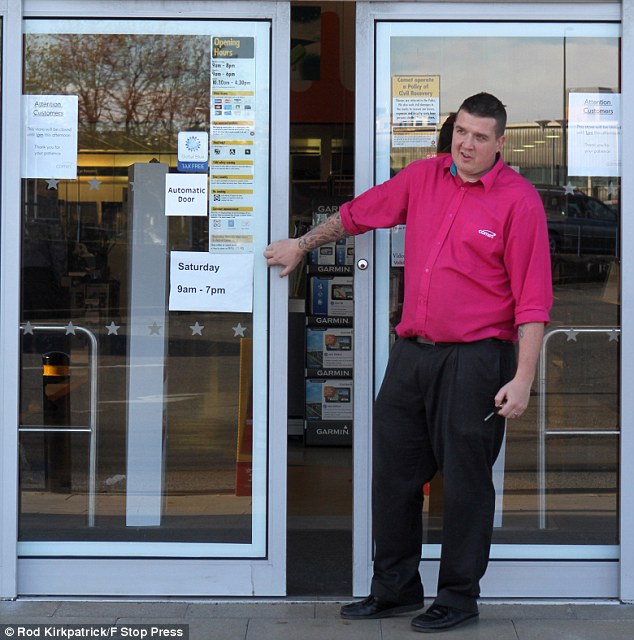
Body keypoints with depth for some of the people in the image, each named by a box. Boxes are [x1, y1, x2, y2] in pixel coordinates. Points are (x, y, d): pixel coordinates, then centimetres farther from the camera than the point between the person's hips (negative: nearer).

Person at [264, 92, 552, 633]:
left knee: (465, 482, 3)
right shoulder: (424, 177, 8)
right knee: (393, 472, 11)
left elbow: (532, 299, -10)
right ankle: (395, 589, 26)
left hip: (474, 359, -6)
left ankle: (458, 598, 19)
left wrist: (523, 378, -15)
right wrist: (302, 245, 33)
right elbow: (359, 212, 25)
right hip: (412, 351, 6)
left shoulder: (519, 199, -7)